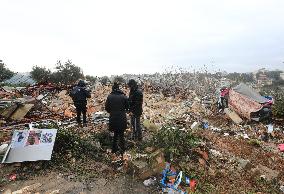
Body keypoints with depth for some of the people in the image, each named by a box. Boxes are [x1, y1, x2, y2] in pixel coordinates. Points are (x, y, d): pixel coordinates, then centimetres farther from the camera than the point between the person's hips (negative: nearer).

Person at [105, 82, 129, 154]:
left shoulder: (109, 97, -5)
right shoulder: (123, 96, -8)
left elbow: (107, 108, 0)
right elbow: (127, 107, -1)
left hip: (113, 118, 2)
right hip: (122, 118, -1)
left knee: (115, 133, 20)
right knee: (121, 134, 14)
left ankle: (114, 149, 28)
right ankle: (122, 150, 20)